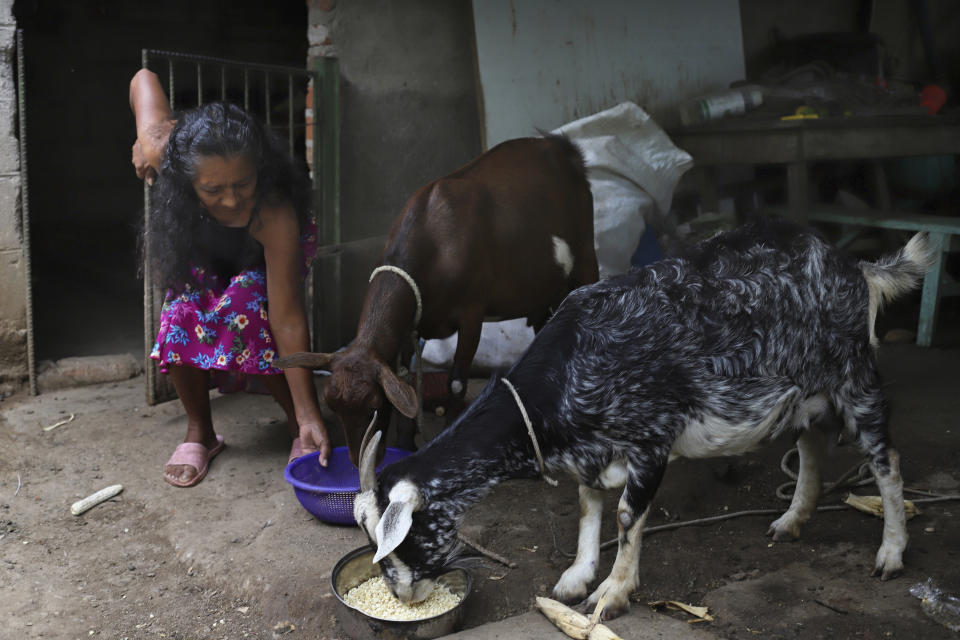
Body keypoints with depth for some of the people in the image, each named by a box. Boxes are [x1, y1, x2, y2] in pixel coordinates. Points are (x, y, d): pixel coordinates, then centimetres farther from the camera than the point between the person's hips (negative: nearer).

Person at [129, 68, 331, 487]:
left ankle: (300, 429, -7)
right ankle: (199, 433, -1)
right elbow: (144, 78, -16)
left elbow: (287, 320, -43)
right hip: (200, 254, 3)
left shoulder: (275, 217, -45)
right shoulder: (159, 149, -37)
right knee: (184, 314, -23)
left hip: (261, 258, -3)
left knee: (247, 317, -29)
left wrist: (309, 415, -44)